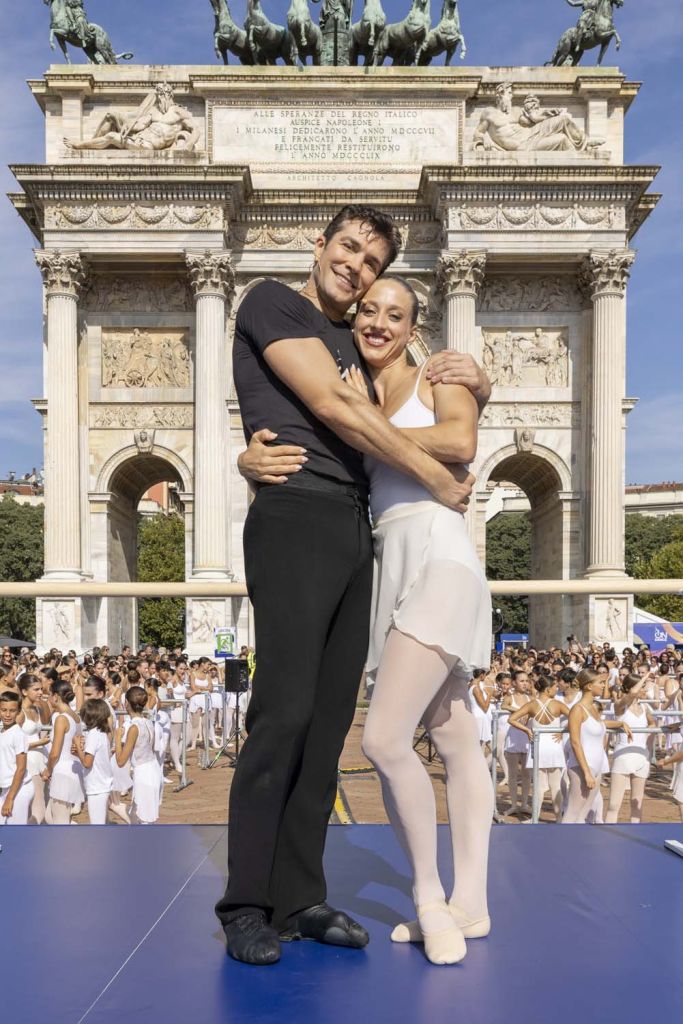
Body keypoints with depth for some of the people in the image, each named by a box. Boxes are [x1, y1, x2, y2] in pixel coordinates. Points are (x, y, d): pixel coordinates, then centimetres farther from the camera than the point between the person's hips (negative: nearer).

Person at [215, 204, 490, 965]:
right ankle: (246, 905, 2)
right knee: (284, 712, -11)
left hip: (354, 532, 7)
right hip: (295, 521, -7)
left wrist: (475, 381, 8)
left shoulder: (359, 345, 25)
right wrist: (440, 480, -5)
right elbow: (334, 407, -9)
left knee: (330, 720, 4)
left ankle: (299, 899, 12)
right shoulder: (272, 303, 4)